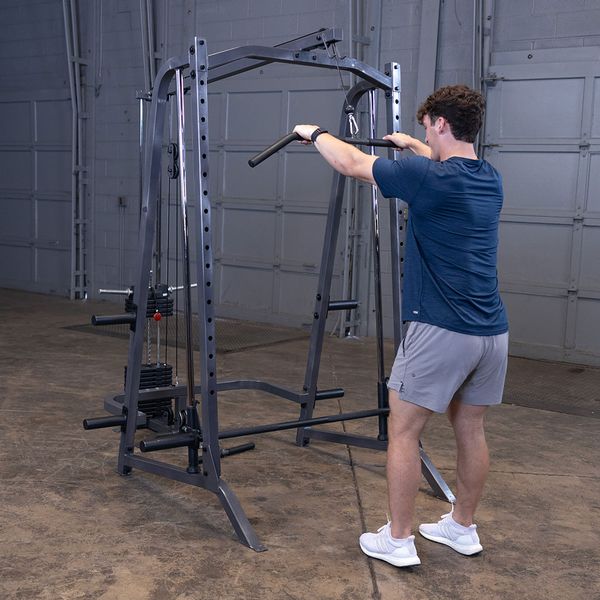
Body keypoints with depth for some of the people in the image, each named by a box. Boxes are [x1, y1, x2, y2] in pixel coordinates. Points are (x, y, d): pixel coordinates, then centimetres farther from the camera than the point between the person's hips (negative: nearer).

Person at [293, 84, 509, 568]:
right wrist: (410, 146, 49)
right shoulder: (490, 180, 8)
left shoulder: (428, 178, -14)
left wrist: (315, 133, 18)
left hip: (441, 331, -7)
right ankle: (462, 528, 31)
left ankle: (397, 541, 12)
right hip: (491, 332, 8)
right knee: (470, 429, 18)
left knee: (403, 431, 5)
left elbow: (352, 164, -1)